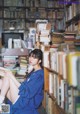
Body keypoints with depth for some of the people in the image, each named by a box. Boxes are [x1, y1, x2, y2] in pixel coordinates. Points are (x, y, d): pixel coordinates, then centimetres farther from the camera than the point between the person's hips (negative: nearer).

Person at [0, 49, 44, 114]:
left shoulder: (39, 74, -15)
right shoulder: (33, 72, 15)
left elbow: (27, 93, -22)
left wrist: (11, 76, -20)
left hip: (27, 103, -9)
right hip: (23, 99, 9)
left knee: (8, 74, -14)